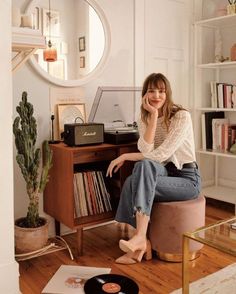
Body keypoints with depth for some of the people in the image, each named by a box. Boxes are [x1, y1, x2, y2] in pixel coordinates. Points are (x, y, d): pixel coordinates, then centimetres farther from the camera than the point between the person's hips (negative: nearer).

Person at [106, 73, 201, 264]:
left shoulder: (181, 116, -14)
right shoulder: (144, 120, 5)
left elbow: (161, 154, -22)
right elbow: (145, 151, -14)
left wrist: (124, 157, -18)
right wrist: (153, 116, -18)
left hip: (187, 178, -5)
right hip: (164, 172, 5)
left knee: (145, 166, -29)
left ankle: (140, 236, -26)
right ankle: (143, 243, -19)